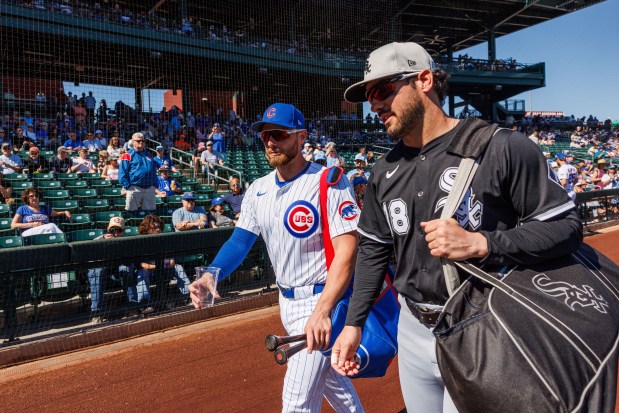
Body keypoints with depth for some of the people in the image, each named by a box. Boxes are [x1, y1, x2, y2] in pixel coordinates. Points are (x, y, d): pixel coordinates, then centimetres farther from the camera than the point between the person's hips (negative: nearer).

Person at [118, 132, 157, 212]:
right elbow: (122, 173, -6)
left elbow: (154, 171, 21)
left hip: (150, 188, 5)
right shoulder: (128, 155, -1)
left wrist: (154, 184, 11)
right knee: (132, 211, 1)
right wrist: (127, 186, -13)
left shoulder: (148, 155, 18)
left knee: (150, 211, 9)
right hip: (135, 188, -5)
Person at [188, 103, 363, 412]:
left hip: (322, 299, -7)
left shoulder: (329, 182, -17)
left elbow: (347, 250, -22)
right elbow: (240, 240, 2)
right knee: (330, 378, 25)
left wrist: (322, 311, -31)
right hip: (286, 300, 7)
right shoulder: (258, 189, 3)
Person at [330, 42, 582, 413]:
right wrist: (354, 324, 8)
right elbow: (373, 249, 10)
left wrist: (478, 243, -27)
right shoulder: (385, 171, 4)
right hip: (413, 331, 6)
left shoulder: (503, 148, -14)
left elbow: (567, 226, -12)